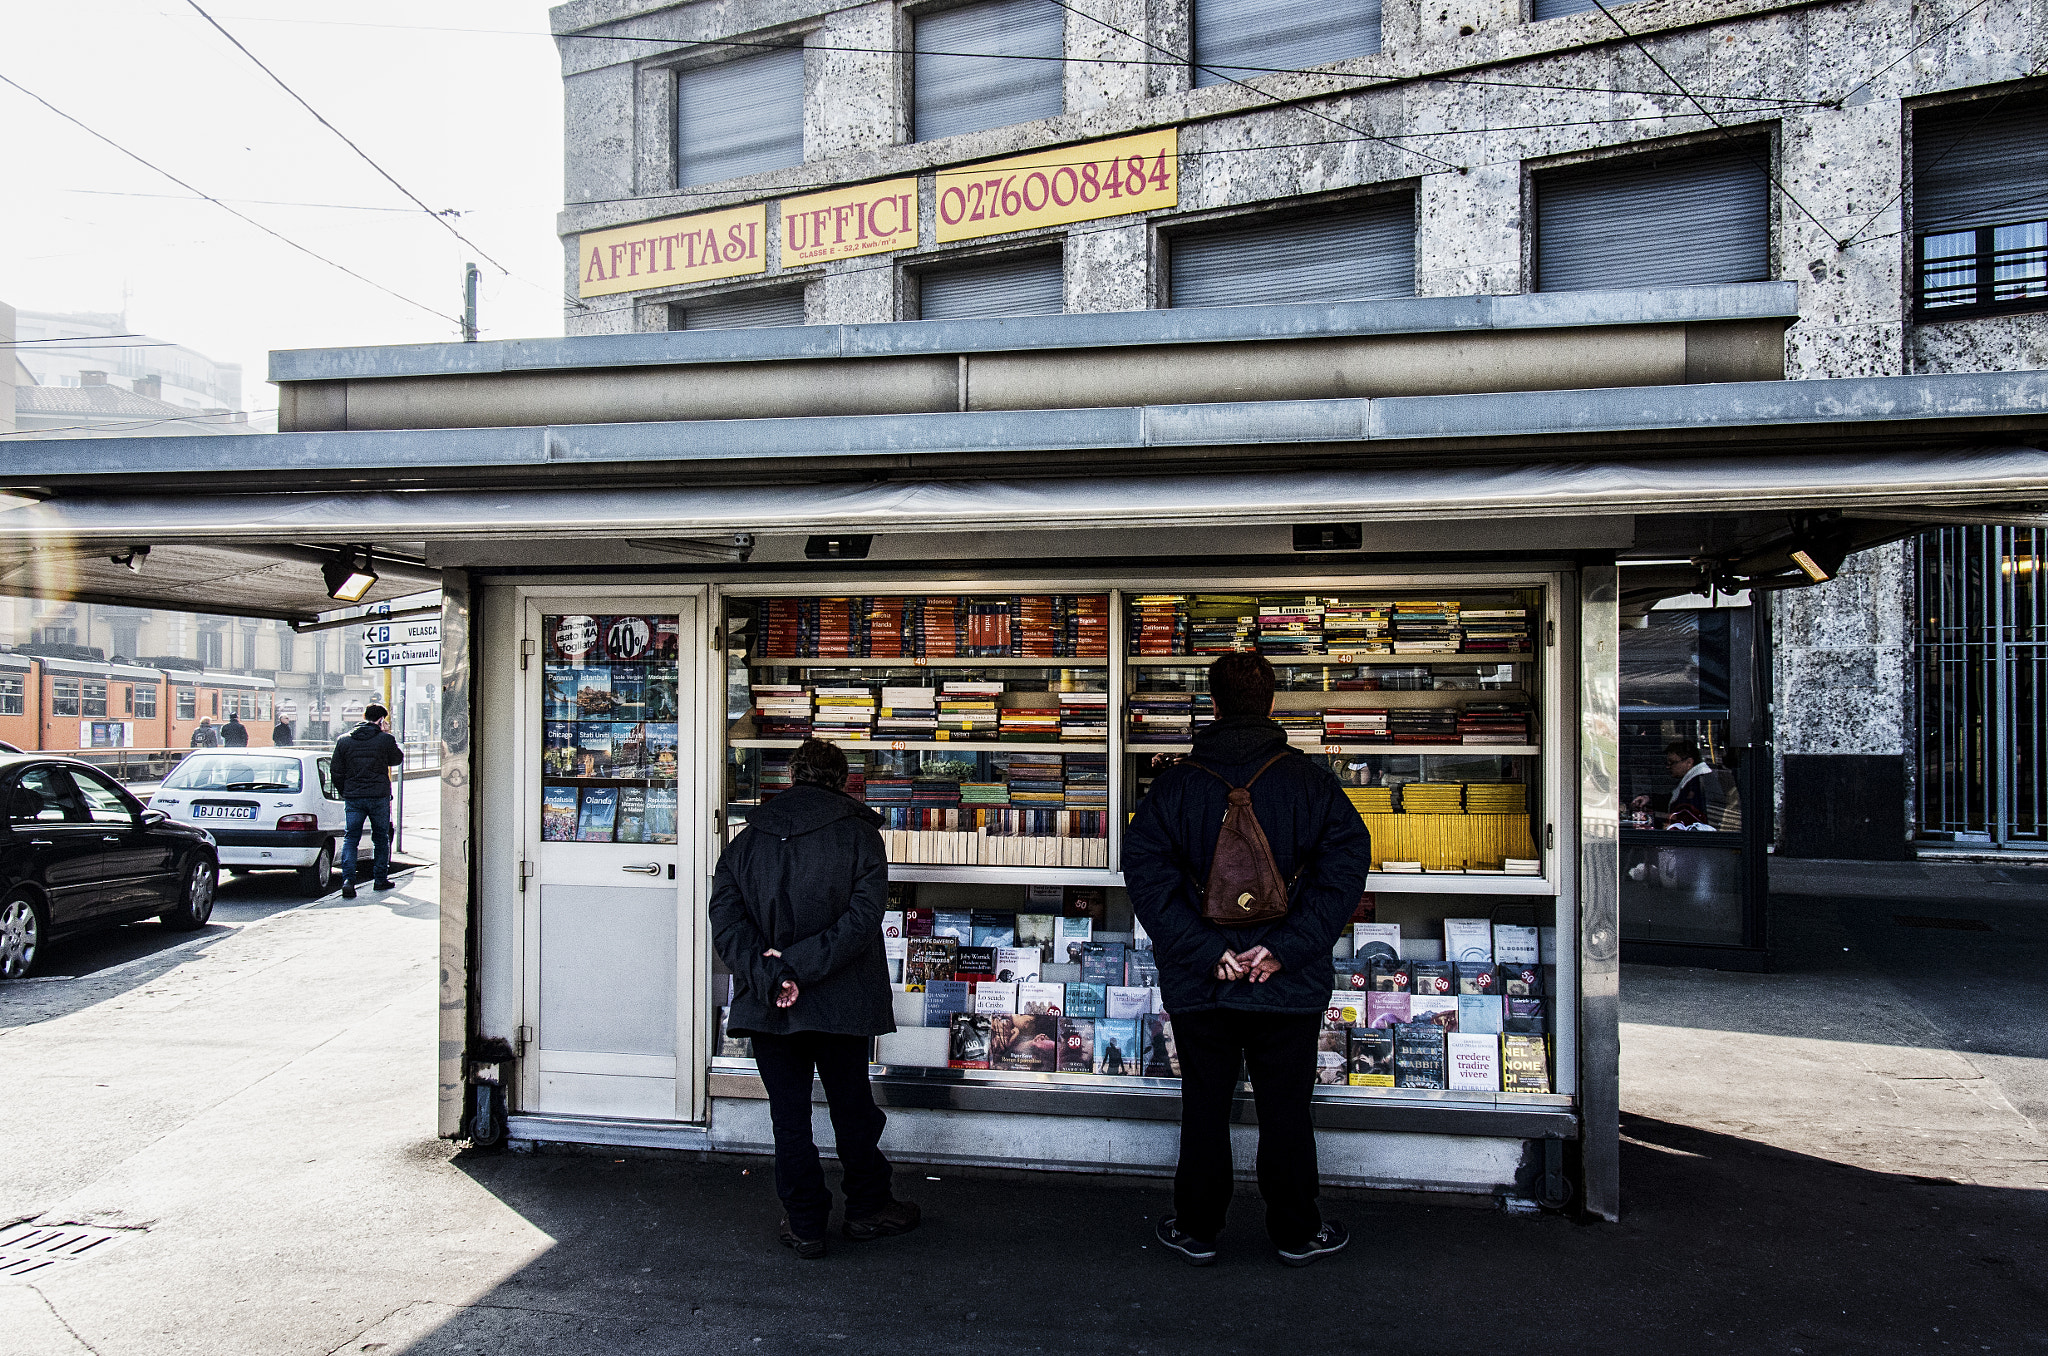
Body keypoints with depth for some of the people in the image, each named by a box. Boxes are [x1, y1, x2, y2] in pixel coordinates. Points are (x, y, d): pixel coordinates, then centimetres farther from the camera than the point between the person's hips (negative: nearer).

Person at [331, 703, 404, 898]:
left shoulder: (343, 740, 3)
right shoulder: (385, 739, -7)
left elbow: (337, 772, 6)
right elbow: (397, 760, 11)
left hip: (353, 798, 2)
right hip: (379, 797, -2)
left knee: (350, 838, 4)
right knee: (381, 838, 13)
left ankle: (348, 879, -13)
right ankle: (381, 879, 19)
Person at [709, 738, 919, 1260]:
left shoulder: (746, 840, 4)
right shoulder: (859, 834, -5)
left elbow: (725, 922, -8)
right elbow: (861, 919, -18)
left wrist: (771, 974, -16)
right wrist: (797, 967, -18)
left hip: (767, 1006, 2)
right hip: (841, 1002, -1)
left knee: (788, 1115, 11)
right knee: (852, 1109, 15)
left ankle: (805, 1225, 17)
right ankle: (867, 1210, 29)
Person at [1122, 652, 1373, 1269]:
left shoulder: (1174, 784, -3)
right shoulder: (1313, 781, -5)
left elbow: (1146, 872, -12)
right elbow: (1345, 868, -13)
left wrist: (1206, 951, -15)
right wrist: (1285, 948, -16)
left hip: (1199, 985, 1)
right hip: (1290, 986, 0)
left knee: (1204, 1108, 14)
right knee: (1286, 1110, 13)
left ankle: (1196, 1231, 25)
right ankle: (1296, 1233, 26)